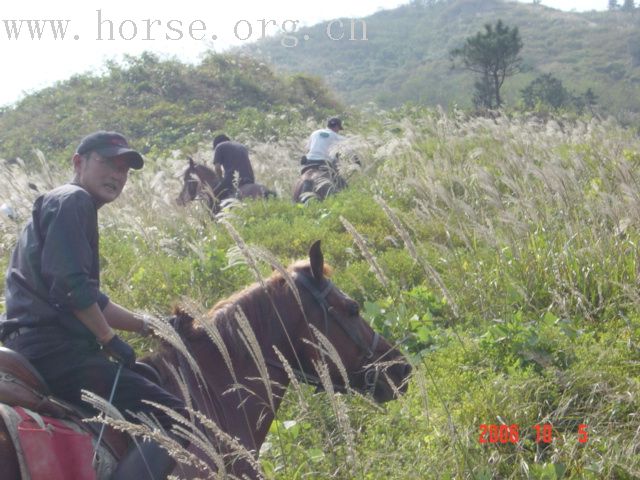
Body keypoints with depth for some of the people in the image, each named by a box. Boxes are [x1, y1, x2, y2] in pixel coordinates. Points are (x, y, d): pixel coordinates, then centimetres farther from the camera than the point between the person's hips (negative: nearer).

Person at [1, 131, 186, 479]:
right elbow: (70, 284, -20)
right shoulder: (73, 201, -7)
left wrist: (148, 326, 21)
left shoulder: (59, 204, 25)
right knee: (176, 418, -18)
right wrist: (110, 339, -10)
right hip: (55, 350, -11)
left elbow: (90, 300, 26)